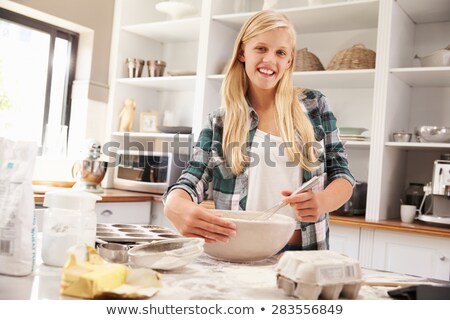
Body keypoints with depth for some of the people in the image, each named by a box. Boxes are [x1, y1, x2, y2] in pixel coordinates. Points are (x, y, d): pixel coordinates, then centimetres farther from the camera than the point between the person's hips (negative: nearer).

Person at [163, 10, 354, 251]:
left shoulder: (314, 105, 9)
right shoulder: (220, 123, 9)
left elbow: (342, 174, 10)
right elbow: (190, 183, 1)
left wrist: (323, 200, -14)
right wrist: (176, 206, -24)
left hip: (304, 254, 0)